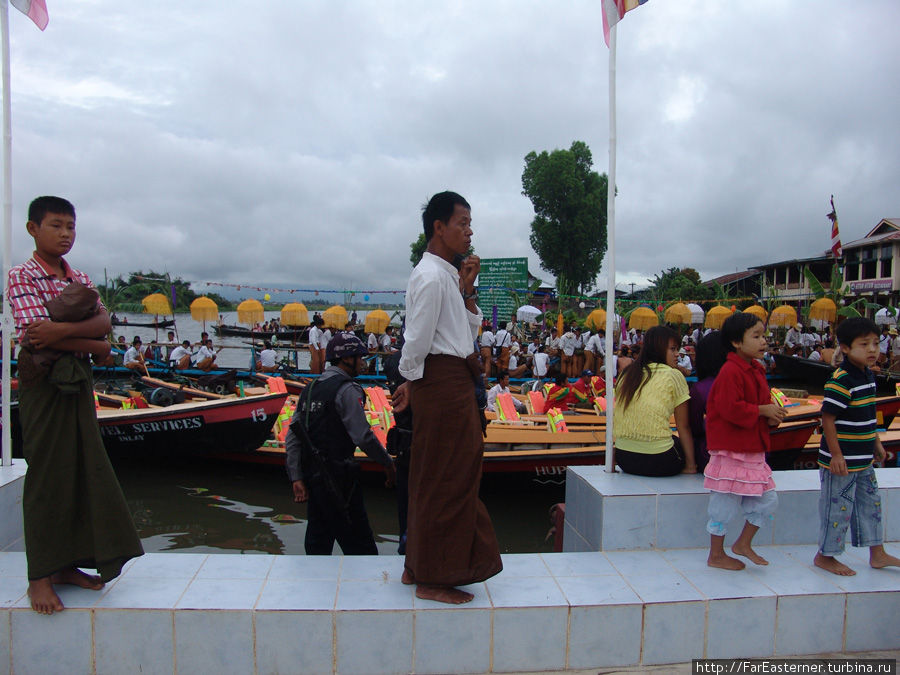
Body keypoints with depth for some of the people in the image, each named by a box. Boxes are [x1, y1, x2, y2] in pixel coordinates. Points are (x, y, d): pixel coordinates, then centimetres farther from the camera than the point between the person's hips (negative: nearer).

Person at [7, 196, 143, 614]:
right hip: (44, 386, -6)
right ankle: (40, 577, 8)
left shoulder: (81, 280, 13)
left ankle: (68, 564, 19)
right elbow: (37, 336, -17)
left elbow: (103, 321, -3)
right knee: (47, 477, -2)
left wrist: (62, 330, -21)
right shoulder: (22, 277, -5)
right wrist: (96, 346, -9)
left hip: (79, 384, 6)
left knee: (85, 473, 7)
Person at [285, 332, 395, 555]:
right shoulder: (346, 390, -10)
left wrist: (296, 478, 7)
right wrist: (387, 463, -4)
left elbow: (292, 437, 9)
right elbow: (363, 436, -17)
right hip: (337, 477, -8)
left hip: (312, 475, 8)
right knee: (361, 547, -1)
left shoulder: (310, 388, 13)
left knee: (317, 546, 15)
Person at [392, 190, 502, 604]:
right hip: (442, 381, -10)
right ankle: (432, 579, 11)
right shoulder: (430, 276, -16)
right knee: (445, 479, -2)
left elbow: (469, 334, 18)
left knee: (436, 478, 16)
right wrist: (411, 382, -4)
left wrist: (467, 290, 7)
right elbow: (417, 341, -18)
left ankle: (419, 567, 29)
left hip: (453, 384, 10)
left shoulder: (447, 275, 16)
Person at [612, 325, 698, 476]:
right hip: (656, 461, -6)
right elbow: (683, 426, -2)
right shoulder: (673, 376, -3)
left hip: (623, 459, 6)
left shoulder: (626, 373, 10)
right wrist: (690, 466, 4)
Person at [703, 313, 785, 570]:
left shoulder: (756, 370, 13)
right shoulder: (731, 371, -17)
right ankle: (716, 555, 15)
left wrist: (772, 417, 2)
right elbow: (731, 408, -24)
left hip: (752, 448, 9)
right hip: (730, 451, -9)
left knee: (767, 499, 12)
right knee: (725, 503, 1)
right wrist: (763, 410, -16)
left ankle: (743, 543, 28)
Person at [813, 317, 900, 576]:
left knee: (871, 503, 19)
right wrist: (836, 455, -23)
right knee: (838, 507, 2)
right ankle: (825, 555, 17)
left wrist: (876, 442, 23)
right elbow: (828, 418, -22)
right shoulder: (840, 380, -21)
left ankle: (877, 553, 33)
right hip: (841, 460, -9)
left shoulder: (868, 375, 8)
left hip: (863, 460, 9)